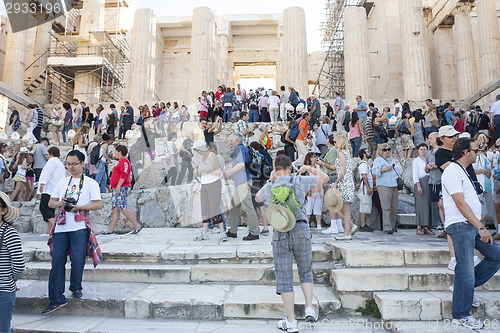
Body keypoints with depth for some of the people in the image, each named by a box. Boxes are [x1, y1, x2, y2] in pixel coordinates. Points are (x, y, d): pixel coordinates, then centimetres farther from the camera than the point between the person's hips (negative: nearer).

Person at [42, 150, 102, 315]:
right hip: (61, 227, 4)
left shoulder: (90, 183, 5)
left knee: (77, 260, -7)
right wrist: (61, 203, -3)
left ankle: (76, 288, 20)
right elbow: (51, 202, 18)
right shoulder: (62, 182, 18)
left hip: (79, 227, -4)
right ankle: (56, 300, 9)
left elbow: (98, 204, -3)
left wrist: (78, 207, -13)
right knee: (57, 262, 1)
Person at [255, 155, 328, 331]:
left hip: (280, 234, 0)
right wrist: (309, 168, 26)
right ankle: (309, 308, 15)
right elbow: (324, 178, 12)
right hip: (301, 230, 0)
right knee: (306, 272, 22)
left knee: (284, 278, 6)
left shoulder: (269, 188, 3)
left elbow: (257, 198, 26)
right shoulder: (299, 181, -1)